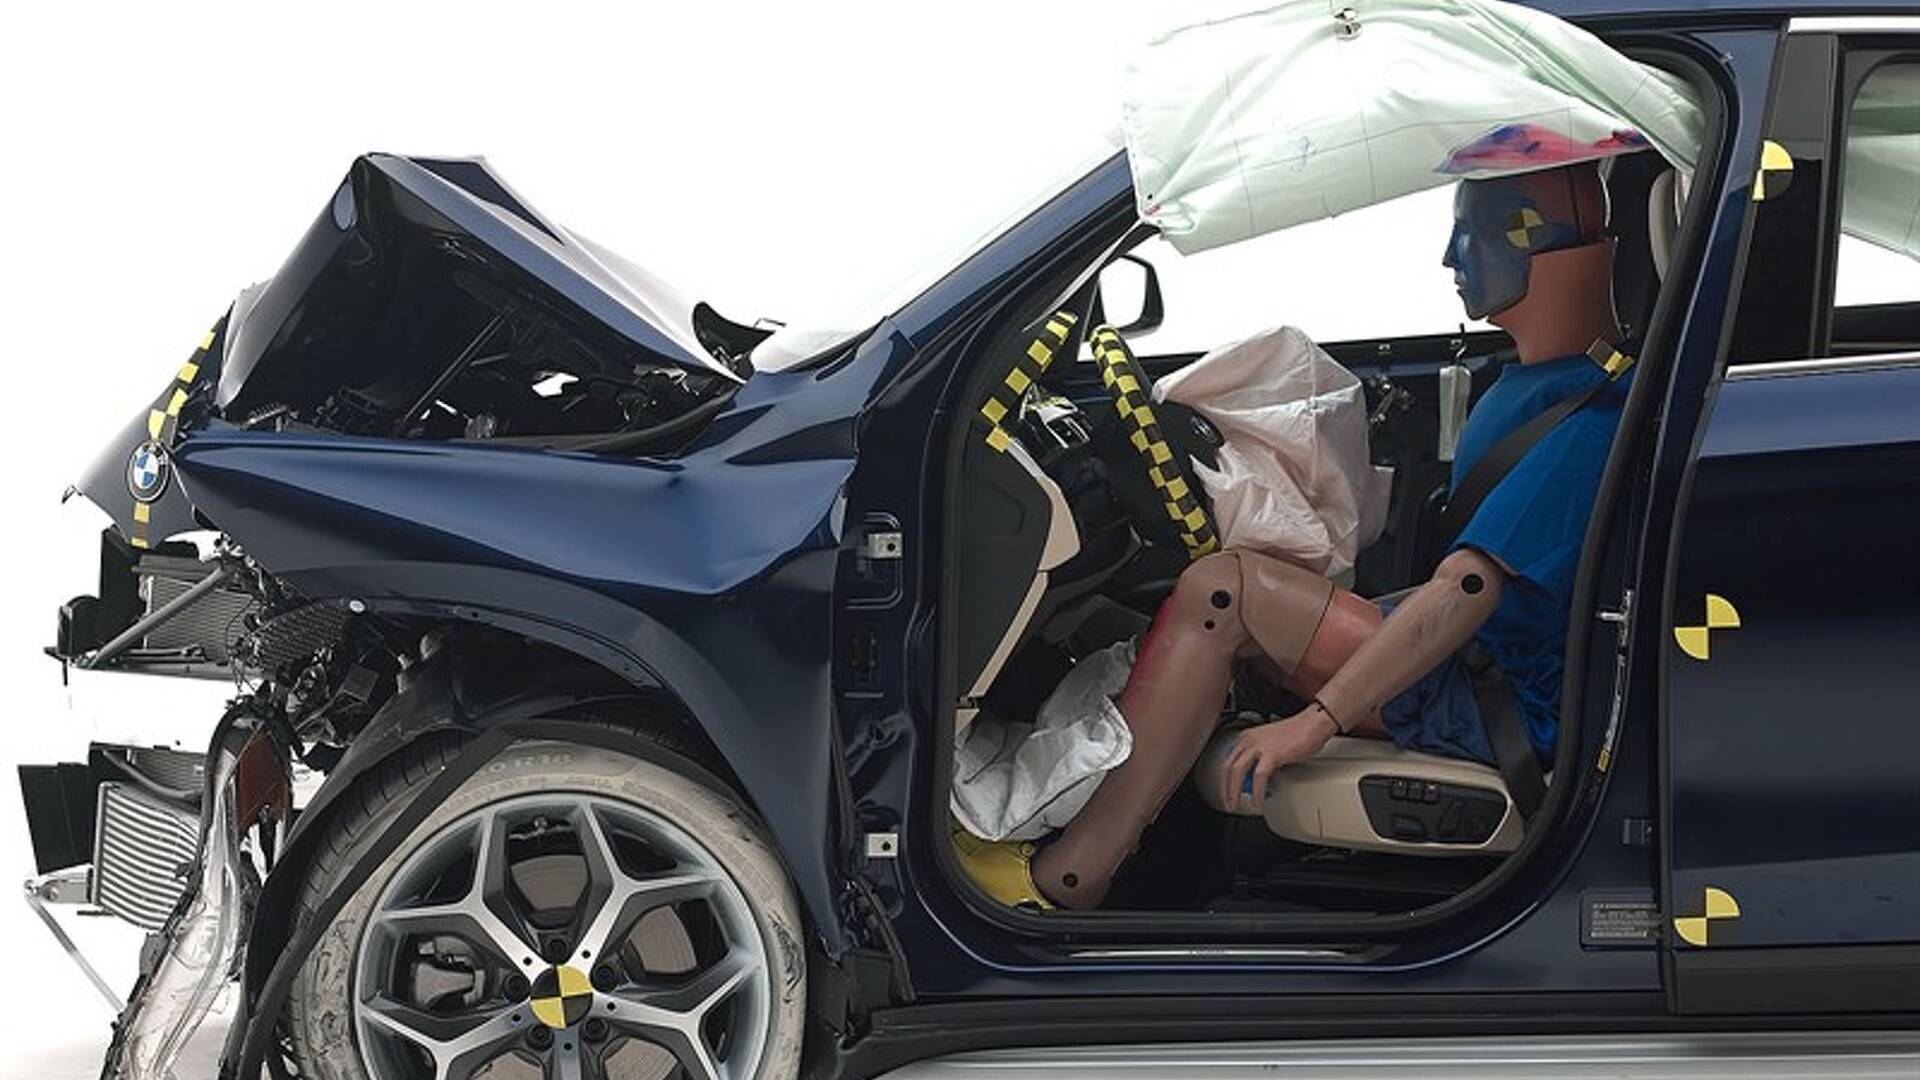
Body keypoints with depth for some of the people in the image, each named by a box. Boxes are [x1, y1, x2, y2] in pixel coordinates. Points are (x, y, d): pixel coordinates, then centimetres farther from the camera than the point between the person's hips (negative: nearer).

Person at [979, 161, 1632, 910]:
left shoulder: (1585, 417, -22)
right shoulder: (1541, 379, 10)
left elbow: (1469, 590, -28)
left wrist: (1319, 719, -29)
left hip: (1502, 711, -10)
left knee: (1222, 591, -19)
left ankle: (1068, 878, -18)